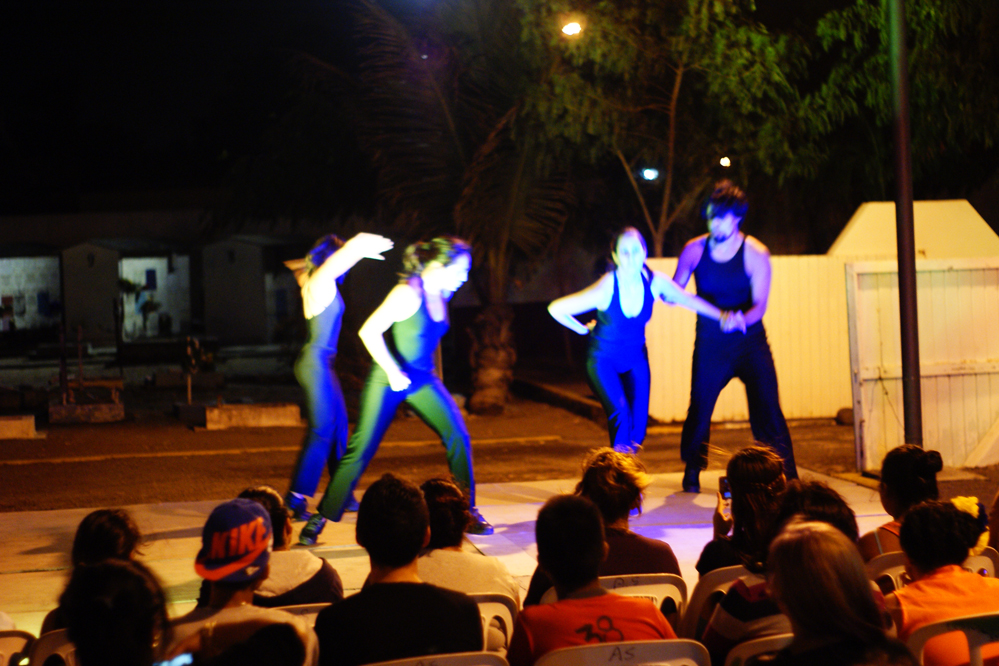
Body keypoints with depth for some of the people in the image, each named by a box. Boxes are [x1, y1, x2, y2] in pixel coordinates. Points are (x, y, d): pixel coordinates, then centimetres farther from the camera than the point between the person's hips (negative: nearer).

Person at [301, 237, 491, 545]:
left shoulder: (439, 296, 4)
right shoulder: (407, 293, -19)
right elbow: (369, 331, -24)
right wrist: (393, 370, -25)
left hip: (422, 380, 7)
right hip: (389, 380, -7)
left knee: (459, 438, -5)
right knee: (360, 451, -6)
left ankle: (468, 512, 7)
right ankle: (320, 520, 4)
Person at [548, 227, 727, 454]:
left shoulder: (655, 282, -17)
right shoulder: (606, 288, -28)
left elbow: (689, 300, -6)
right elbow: (556, 309, -24)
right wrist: (584, 329, -10)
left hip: (636, 358, 4)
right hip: (604, 360, -4)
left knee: (638, 429, 1)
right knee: (620, 417, -24)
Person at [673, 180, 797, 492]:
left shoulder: (755, 254, -9)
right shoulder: (695, 250, -3)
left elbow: (759, 305, -15)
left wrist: (740, 319, -35)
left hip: (750, 340, -2)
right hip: (710, 342, 2)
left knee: (767, 409, -11)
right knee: (699, 408, 4)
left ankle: (786, 478, -6)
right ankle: (692, 473, 27)